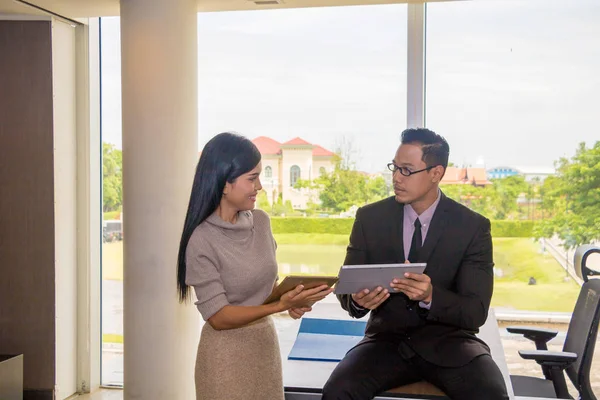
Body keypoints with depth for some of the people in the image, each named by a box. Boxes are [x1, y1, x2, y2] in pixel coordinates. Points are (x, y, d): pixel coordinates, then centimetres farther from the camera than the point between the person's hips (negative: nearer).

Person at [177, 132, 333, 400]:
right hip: (227, 354, -6)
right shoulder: (202, 241, -20)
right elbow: (218, 317, -19)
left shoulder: (260, 221, -1)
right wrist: (281, 305, -27)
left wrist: (291, 298, -10)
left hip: (266, 342, 6)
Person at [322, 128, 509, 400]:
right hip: (388, 339, 1)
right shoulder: (370, 218, -1)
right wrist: (357, 300, -23)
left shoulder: (473, 226, -6)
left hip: (448, 341, 0)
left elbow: (476, 311, -9)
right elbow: (345, 288, 2)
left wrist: (431, 296, -30)